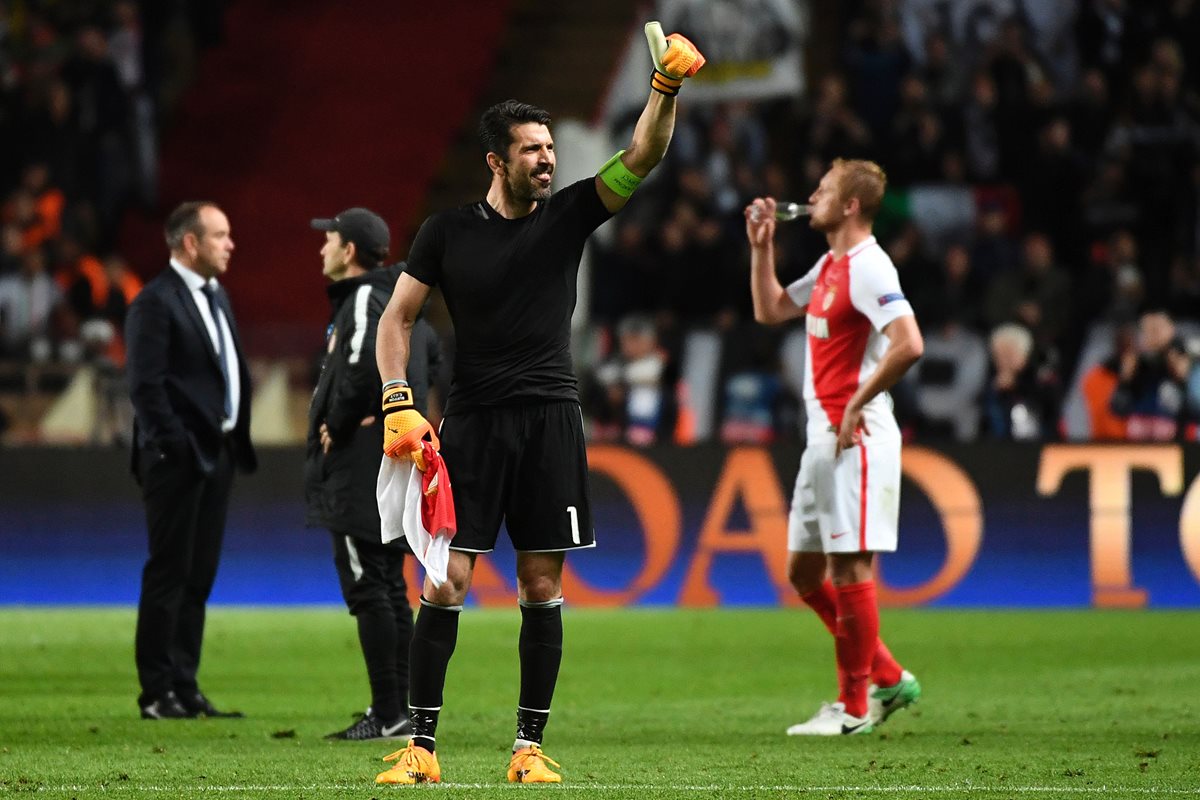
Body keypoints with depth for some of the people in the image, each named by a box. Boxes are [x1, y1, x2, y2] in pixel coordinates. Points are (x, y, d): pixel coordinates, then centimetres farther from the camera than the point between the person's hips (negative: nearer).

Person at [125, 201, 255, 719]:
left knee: (198, 577, 10)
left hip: (218, 455, 8)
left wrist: (238, 442, 12)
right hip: (179, 459, -8)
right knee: (169, 574, -4)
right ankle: (157, 693, -1)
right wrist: (174, 446, -20)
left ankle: (184, 686, 14)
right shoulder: (155, 303, -11)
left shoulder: (216, 297, 16)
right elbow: (146, 384, -16)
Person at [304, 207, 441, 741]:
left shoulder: (365, 300, -14)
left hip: (363, 462, -10)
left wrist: (337, 425, -16)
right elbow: (429, 351, 31)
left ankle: (389, 714, -12)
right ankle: (398, 712, 16)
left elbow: (365, 366, -29)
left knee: (366, 586, -9)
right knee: (389, 587, 13)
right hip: (397, 455, 10)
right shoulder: (399, 298, 16)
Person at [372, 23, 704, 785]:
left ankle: (531, 745, 8)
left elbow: (643, 157, -7)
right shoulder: (448, 232, 2)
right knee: (446, 582, -6)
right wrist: (398, 404, -7)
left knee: (543, 587, 1)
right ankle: (421, 746, -2)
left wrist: (667, 88, -23)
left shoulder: (569, 214, 4)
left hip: (550, 420, 1)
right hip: (472, 422, -1)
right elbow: (398, 317, 6)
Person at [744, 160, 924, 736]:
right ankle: (887, 677, 19)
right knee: (804, 569, 12)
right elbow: (770, 310, 28)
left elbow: (909, 344, -25)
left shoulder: (868, 267, -14)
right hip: (822, 438, 10)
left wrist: (857, 404, -19)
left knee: (848, 568, -7)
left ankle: (854, 708, -1)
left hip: (857, 438, -10)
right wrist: (762, 246, 18)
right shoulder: (829, 266, 16)